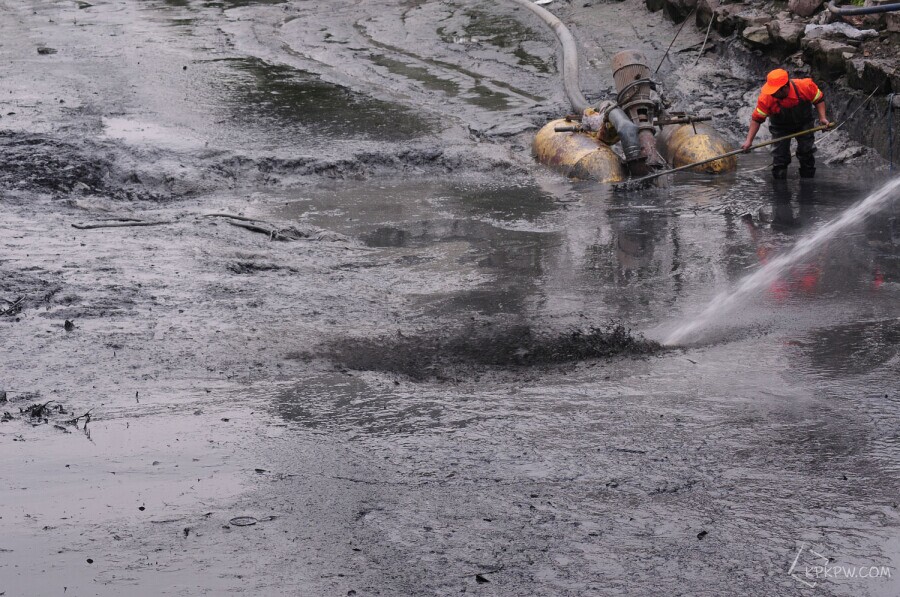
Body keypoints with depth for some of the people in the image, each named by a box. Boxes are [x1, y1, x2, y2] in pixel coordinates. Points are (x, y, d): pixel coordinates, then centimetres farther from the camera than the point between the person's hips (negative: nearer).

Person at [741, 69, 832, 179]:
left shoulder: (805, 86, -33)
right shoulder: (766, 97, -33)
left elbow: (819, 99, -12)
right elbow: (757, 119, -22)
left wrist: (822, 117, -20)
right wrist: (749, 140, -24)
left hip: (804, 123, 1)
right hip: (780, 127, 0)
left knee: (806, 152, 4)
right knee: (780, 155, -5)